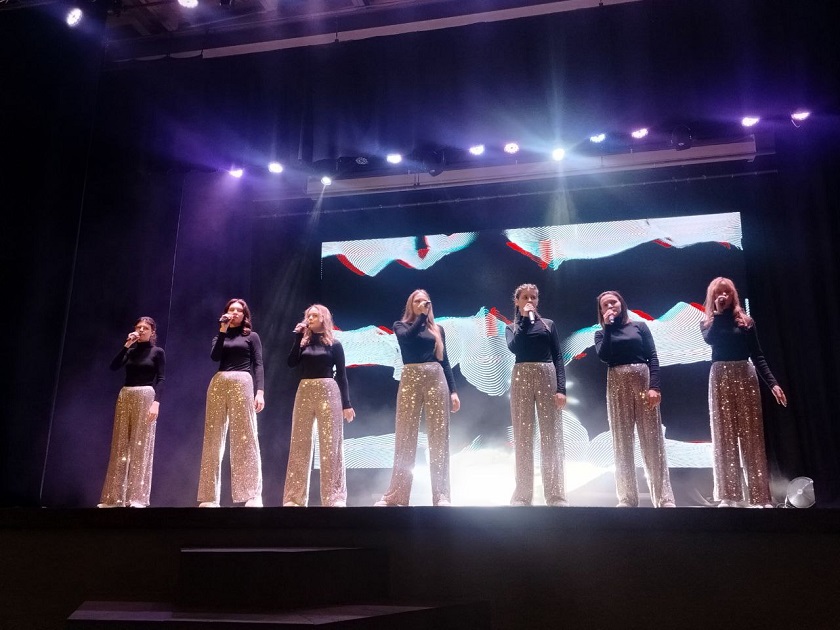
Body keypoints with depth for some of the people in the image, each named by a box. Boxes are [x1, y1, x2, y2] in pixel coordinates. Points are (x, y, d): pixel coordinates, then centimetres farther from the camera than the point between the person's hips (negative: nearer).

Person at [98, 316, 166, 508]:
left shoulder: (158, 352, 5)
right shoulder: (130, 351, 16)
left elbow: (161, 379, -4)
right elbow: (113, 367, 1)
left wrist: (156, 402, -17)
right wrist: (126, 345, -4)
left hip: (145, 397, -4)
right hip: (125, 396, 5)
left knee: (141, 445, -8)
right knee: (120, 445, 2)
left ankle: (136, 498, -9)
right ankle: (115, 497, 6)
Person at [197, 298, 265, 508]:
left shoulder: (252, 336, 14)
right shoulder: (220, 336, 21)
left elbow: (258, 365, 3)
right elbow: (215, 357, 1)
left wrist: (260, 391, -10)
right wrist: (222, 330, -1)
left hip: (242, 383, -3)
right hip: (218, 384, 3)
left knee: (245, 438, -9)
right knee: (214, 438, -1)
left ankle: (253, 495, -13)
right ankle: (209, 497, 1)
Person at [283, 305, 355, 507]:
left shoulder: (334, 344, 5)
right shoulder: (304, 342, 13)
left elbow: (341, 375, 3)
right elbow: (292, 363, -2)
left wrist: (346, 404, -2)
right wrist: (298, 337, -3)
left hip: (328, 392, -3)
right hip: (304, 392, 3)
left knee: (330, 444, -3)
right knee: (299, 443, 2)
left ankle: (334, 498, 1)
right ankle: (295, 498, 6)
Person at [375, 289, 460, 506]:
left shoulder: (437, 329, 17)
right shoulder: (401, 325, 12)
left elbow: (444, 361, 15)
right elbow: (408, 338, -12)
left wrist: (453, 390, 8)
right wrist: (421, 316, -7)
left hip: (436, 380, 2)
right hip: (410, 380, -1)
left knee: (439, 437, -3)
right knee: (405, 436, -3)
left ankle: (442, 496, -2)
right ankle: (396, 495, 1)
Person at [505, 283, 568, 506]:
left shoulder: (548, 324, 13)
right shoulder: (512, 327, 13)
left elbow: (558, 358, 5)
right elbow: (514, 347, -10)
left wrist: (561, 388, -6)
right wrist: (525, 319, -6)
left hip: (547, 377, 0)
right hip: (521, 379, 0)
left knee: (551, 436, -3)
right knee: (522, 437, 0)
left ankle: (556, 495, 0)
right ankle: (522, 495, 4)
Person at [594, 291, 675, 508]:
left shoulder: (640, 326, 10)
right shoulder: (602, 333, 13)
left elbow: (652, 357, 2)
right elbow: (603, 356, -8)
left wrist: (654, 386, -11)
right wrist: (608, 326, -3)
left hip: (643, 381, -1)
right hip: (617, 386, 1)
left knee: (652, 440, -4)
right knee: (622, 443, 0)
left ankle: (664, 498, -5)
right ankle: (627, 499, 2)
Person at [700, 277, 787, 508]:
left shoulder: (745, 321, 10)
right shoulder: (708, 322, 10)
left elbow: (757, 355, 7)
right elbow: (710, 340, -14)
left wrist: (772, 383, -2)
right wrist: (719, 312, -7)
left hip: (745, 376, 0)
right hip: (720, 378, 0)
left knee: (751, 435, -3)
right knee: (724, 436, -3)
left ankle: (760, 497, -3)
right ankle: (728, 496, -5)